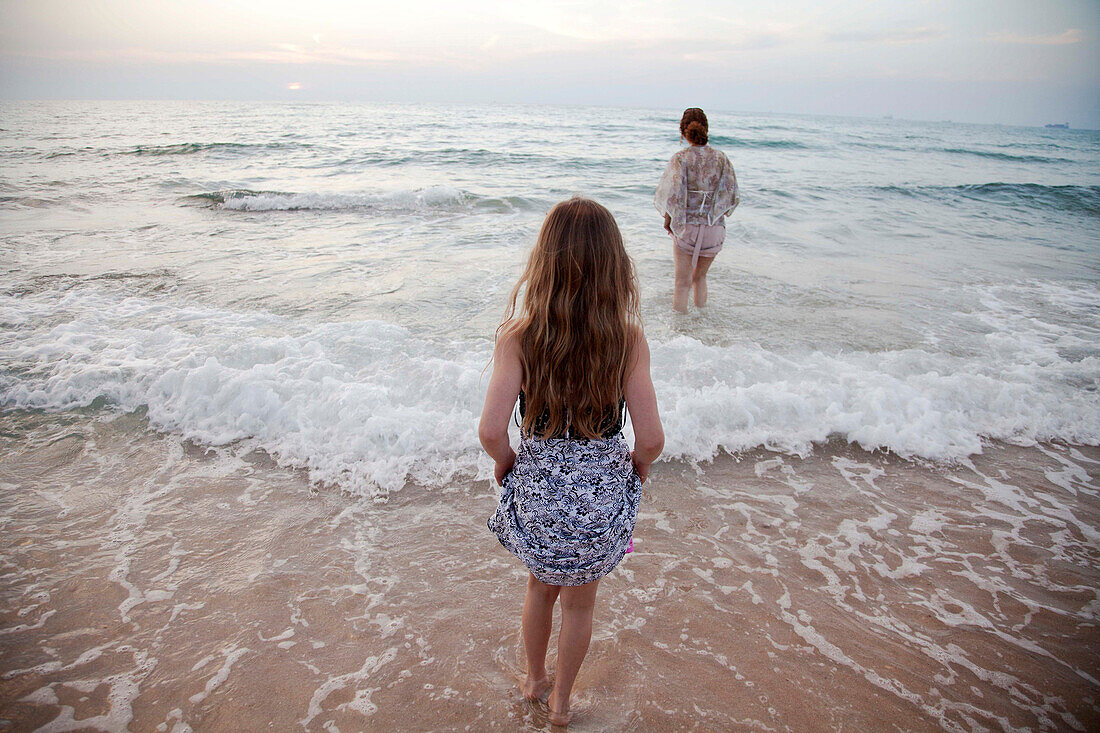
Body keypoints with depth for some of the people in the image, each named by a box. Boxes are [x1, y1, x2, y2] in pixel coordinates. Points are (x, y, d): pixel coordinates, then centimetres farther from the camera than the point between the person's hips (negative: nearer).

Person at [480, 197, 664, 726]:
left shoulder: (518, 335, -17)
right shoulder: (628, 338, -17)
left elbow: (491, 431, -21)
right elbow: (651, 439, -16)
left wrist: (507, 462, 1)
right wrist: (634, 470, 6)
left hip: (536, 488, 1)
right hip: (602, 492, 0)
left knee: (541, 586, 30)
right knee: (580, 603, 26)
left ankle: (535, 680, 53)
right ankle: (560, 701, 48)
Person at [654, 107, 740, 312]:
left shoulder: (681, 158, -9)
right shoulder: (721, 158, 0)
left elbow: (674, 194, -15)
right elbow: (731, 193, 0)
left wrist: (668, 219, 0)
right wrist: (718, 216, 13)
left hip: (686, 227, -3)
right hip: (714, 229, 3)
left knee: (682, 282, 7)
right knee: (700, 276, 23)